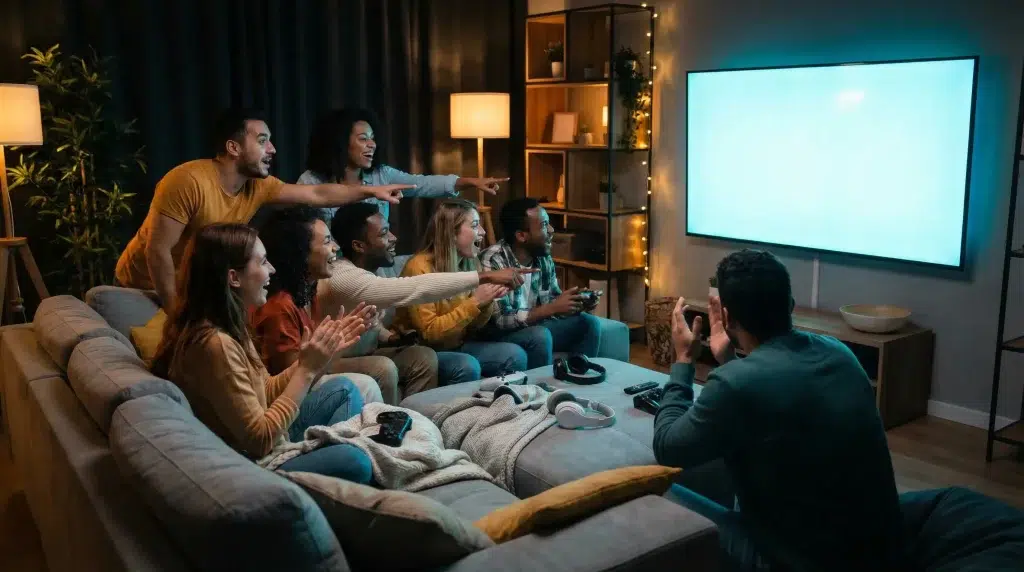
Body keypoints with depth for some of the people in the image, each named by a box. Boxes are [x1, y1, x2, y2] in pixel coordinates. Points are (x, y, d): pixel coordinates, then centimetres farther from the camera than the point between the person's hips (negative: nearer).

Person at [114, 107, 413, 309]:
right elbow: (157, 250, -28)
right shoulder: (188, 181, -29)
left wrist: (370, 191, -3)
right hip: (146, 288, -6)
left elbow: (316, 194, 0)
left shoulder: (258, 186, -8)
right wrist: (176, 313, -24)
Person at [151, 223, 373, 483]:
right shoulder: (214, 343, -28)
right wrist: (307, 369, -21)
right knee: (353, 461, -27)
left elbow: (265, 391, 8)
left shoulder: (227, 326, 3)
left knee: (343, 389, 16)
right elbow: (260, 439, -26)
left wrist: (321, 352, 0)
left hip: (265, 442, 10)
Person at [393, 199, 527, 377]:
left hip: (457, 345, 6)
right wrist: (474, 302, -25)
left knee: (515, 355, -14)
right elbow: (429, 333, -21)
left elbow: (473, 327, 8)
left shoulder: (470, 264, 2)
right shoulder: (419, 268, -18)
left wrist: (488, 301, -12)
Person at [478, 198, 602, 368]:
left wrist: (579, 301, -12)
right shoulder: (493, 262, -24)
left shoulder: (544, 258, -2)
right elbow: (501, 321, -27)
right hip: (499, 335, -7)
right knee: (540, 335, -32)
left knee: (589, 322, -4)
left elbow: (552, 299, 10)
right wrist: (553, 308, -28)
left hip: (533, 328, 7)